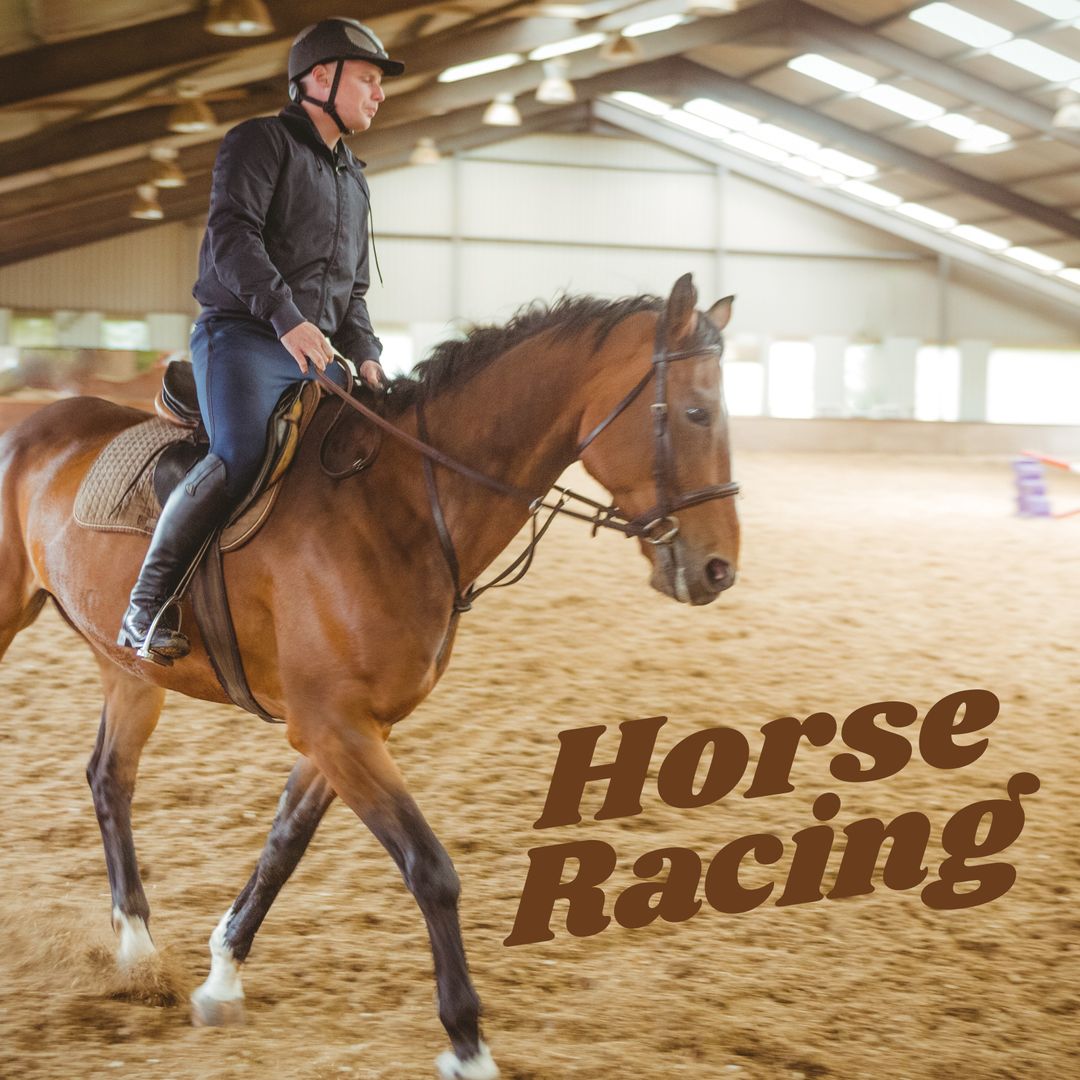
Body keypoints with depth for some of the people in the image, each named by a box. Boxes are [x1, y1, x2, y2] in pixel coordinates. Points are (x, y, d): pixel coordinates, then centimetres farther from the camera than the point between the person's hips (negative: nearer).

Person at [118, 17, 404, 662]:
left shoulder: (355, 180, 25)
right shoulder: (260, 142, 1)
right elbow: (233, 234, -15)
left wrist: (365, 354, 7)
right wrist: (286, 315, -29)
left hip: (318, 354, 8)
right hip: (243, 337, -8)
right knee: (241, 458, -29)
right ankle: (147, 607, -18)